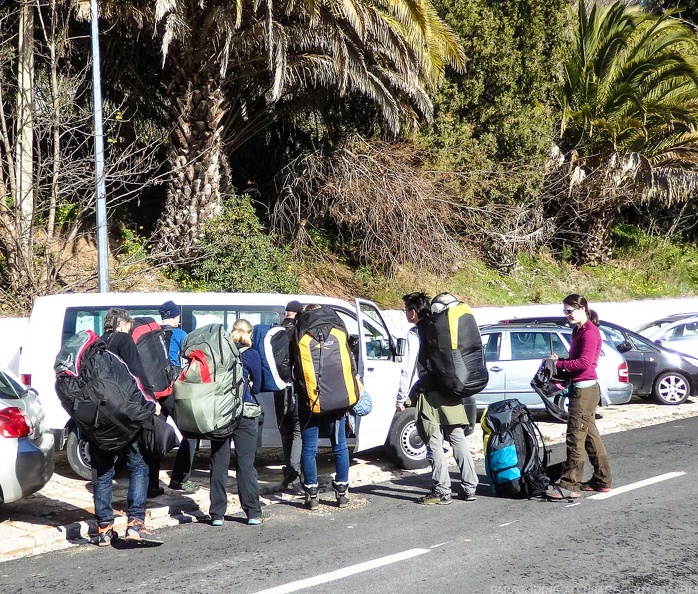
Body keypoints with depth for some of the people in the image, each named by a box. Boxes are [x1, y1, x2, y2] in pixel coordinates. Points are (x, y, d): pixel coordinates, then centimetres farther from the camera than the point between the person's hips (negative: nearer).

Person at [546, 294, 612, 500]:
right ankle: (602, 481, 23)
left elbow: (583, 363, -22)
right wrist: (558, 360, 1)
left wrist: (559, 363, -14)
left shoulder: (589, 332, -14)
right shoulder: (579, 331, 17)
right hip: (583, 388, 11)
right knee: (590, 436, 15)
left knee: (575, 438, -10)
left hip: (584, 389, -11)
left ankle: (569, 486, -9)